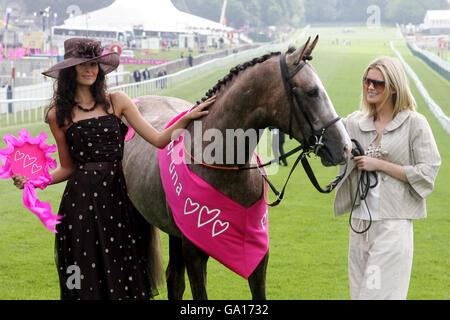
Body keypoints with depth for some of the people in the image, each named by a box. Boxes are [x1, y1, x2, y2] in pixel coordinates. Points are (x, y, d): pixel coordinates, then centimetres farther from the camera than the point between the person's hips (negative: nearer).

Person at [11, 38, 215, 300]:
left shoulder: (117, 101, 7)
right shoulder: (58, 115, 5)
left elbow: (158, 140, 1)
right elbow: (68, 168, 9)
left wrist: (188, 118, -12)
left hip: (119, 194, 1)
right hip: (82, 201, -1)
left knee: (126, 276, 2)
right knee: (86, 280, 1)